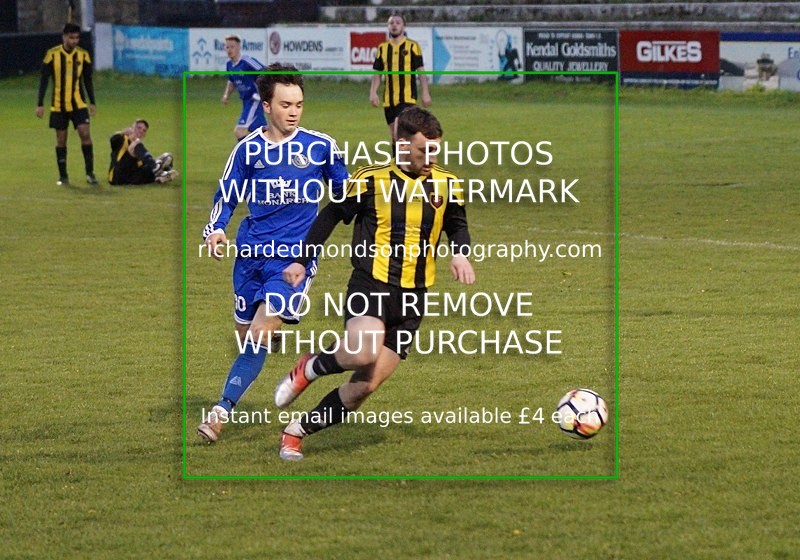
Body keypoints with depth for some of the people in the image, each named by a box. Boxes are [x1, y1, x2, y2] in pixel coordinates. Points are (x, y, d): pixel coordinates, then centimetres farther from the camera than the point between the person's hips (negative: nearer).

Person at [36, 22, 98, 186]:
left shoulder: (83, 55, 1)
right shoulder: (52, 54, -6)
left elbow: (88, 80, 11)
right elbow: (44, 80, -3)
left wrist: (92, 103, 9)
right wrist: (40, 104, -6)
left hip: (78, 104, 1)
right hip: (58, 105, -1)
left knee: (85, 133, -13)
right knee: (61, 139, 5)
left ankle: (90, 173, -6)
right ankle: (63, 176, 15)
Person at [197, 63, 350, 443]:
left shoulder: (321, 147, 1)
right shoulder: (248, 148, 4)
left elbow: (344, 192, 15)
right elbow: (226, 195, 11)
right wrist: (215, 230, -4)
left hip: (295, 255, -3)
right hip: (251, 253, 3)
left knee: (261, 333, -17)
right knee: (245, 334, 7)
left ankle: (221, 411, -19)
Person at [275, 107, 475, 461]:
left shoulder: (445, 185, 8)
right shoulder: (371, 180, -1)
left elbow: (457, 225, 20)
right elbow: (331, 216, 11)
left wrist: (460, 254, -2)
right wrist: (301, 261, 9)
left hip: (413, 298, 4)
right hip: (371, 283, -4)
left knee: (365, 386, -3)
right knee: (362, 354, -33)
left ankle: (297, 432, 15)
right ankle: (308, 369, 0)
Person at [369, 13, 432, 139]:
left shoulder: (412, 46, 0)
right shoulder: (382, 48, 11)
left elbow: (421, 70, -1)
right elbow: (377, 73, 12)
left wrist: (425, 93, -7)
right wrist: (373, 93, -1)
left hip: (407, 97, -5)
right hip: (388, 99, 5)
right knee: (394, 135, 7)